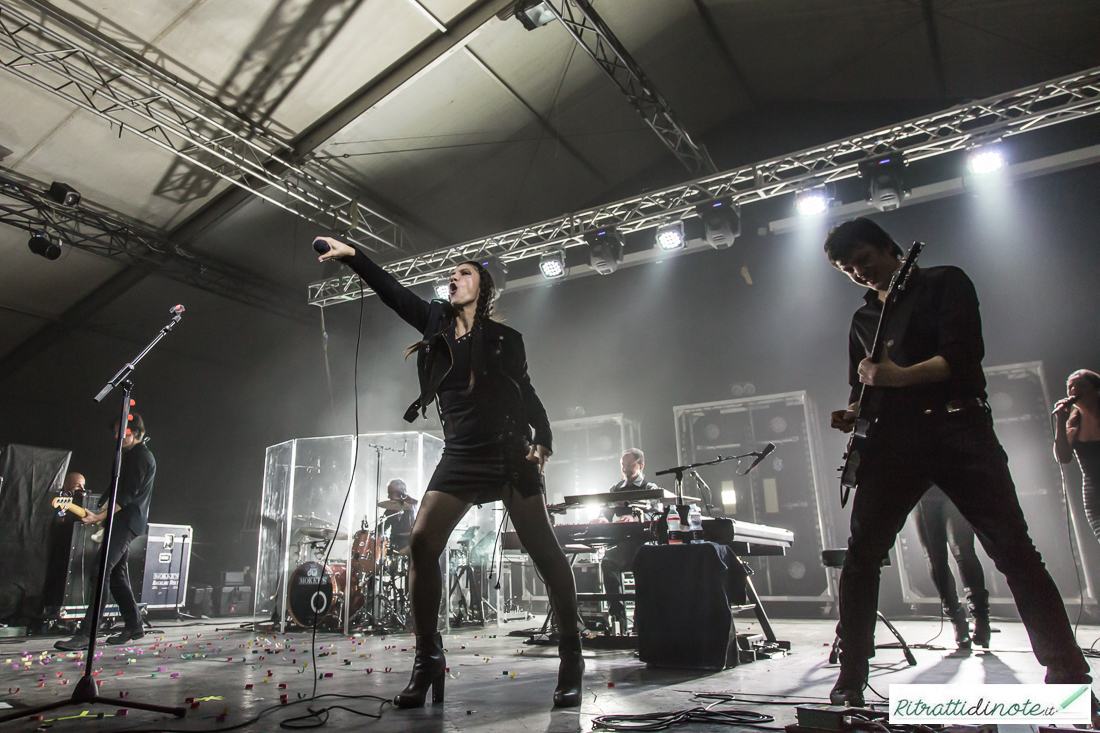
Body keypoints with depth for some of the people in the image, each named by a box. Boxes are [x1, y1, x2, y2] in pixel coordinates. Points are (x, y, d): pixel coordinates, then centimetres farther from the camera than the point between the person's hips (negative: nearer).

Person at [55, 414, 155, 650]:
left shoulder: (141, 457, -12)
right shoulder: (129, 455, 21)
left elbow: (128, 495, -18)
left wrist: (100, 516, -20)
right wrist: (100, 509, 14)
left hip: (127, 522, -11)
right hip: (121, 522, 11)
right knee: (117, 573, 12)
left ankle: (86, 633, -16)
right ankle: (133, 626, 19)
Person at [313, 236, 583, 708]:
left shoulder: (504, 339, 7)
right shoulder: (436, 324, 14)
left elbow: (527, 395, 9)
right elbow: (393, 292, 7)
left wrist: (542, 440, -5)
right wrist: (352, 256, -3)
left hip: (509, 453, -3)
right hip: (460, 457, 3)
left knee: (543, 549, -6)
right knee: (421, 543, -11)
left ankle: (571, 658, 6)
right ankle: (427, 660, 3)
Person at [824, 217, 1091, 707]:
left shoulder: (945, 283, 7)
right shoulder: (863, 318, 22)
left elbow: (963, 354, -9)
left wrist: (899, 377, -21)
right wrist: (853, 413, 3)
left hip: (957, 429, -4)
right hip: (892, 441, 4)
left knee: (1013, 550, -5)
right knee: (861, 556, -3)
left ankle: (1068, 671, 8)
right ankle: (850, 680, 5)